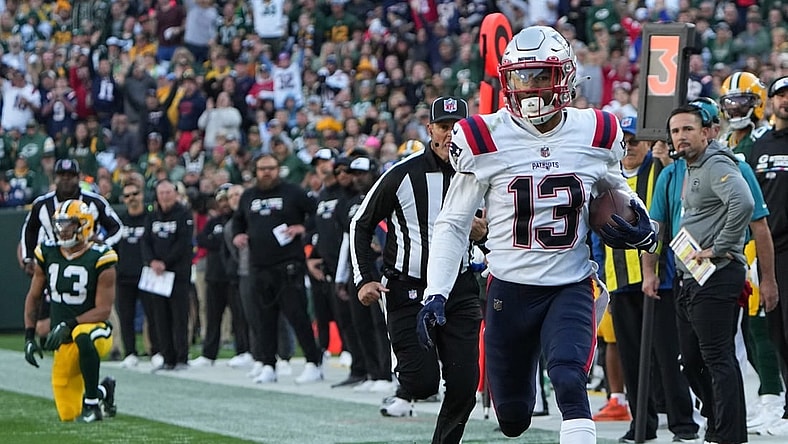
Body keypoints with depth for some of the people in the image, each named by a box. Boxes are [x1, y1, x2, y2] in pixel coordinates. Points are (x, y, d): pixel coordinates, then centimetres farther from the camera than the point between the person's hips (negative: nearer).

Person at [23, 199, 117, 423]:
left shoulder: (100, 259, -15)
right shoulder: (47, 253, -1)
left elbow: (103, 310, -18)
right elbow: (34, 297, 11)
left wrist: (68, 325, -29)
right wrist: (29, 337, 2)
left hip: (96, 330, -5)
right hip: (63, 341, 5)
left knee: (83, 337, -44)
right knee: (68, 414, 3)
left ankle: (91, 403, -25)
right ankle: (104, 391, 36)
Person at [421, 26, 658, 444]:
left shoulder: (596, 135, -1)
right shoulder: (485, 139, -8)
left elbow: (613, 187, 21)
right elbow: (452, 223, -1)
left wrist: (641, 228, 0)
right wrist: (435, 294, -10)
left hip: (571, 288, 0)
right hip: (510, 291, 0)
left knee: (569, 382, -27)